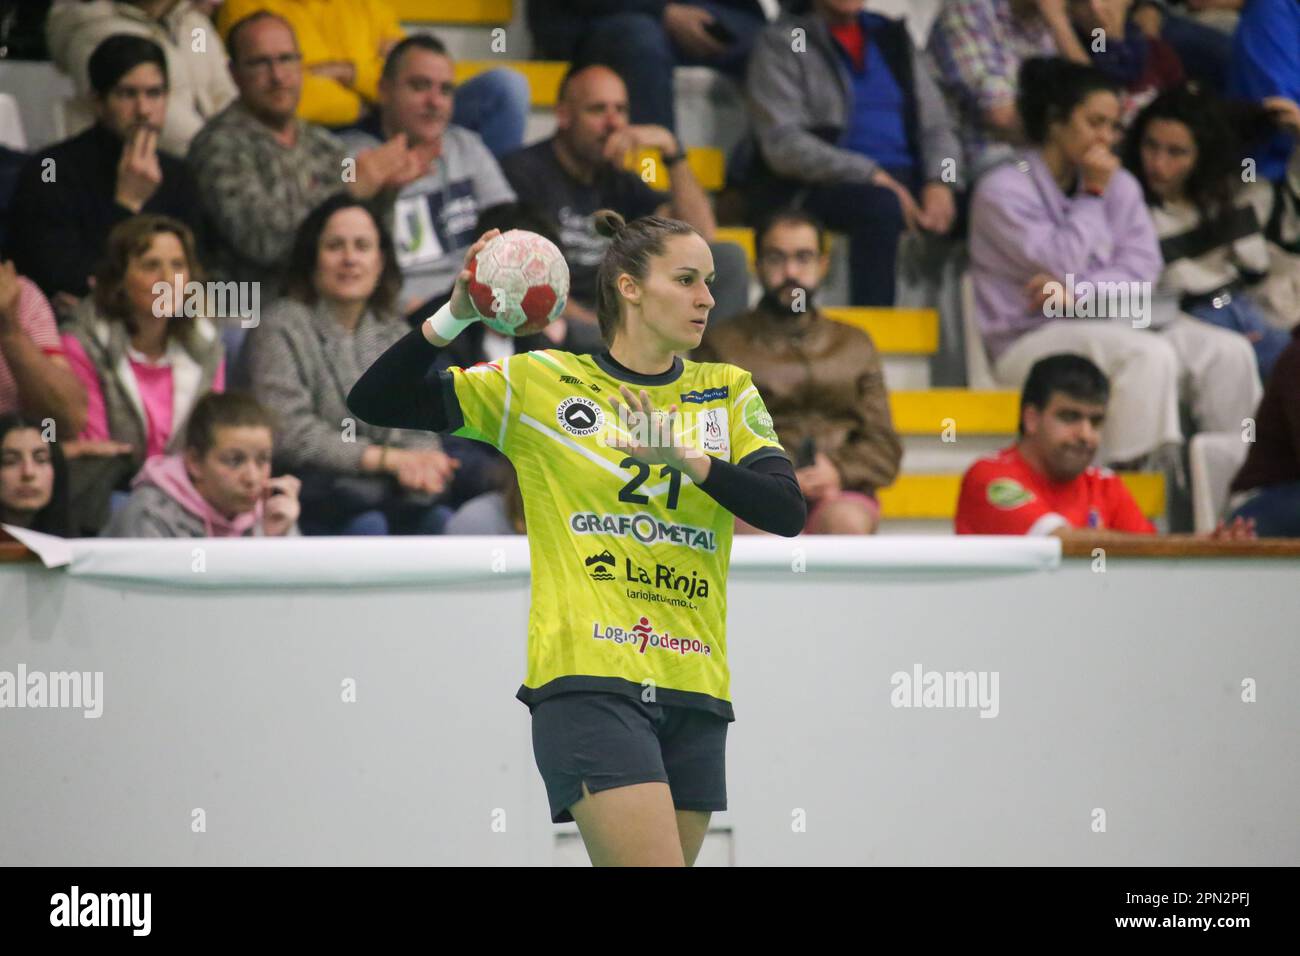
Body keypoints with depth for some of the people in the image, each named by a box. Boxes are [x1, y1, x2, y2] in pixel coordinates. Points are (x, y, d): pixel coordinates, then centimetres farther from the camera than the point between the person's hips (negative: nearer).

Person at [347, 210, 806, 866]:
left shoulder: (728, 393, 13)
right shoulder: (540, 383, 4)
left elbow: (787, 511, -2)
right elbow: (375, 402, 3)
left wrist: (687, 460, -17)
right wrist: (455, 315, -11)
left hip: (695, 692, 4)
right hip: (588, 682, -4)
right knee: (655, 864, -19)